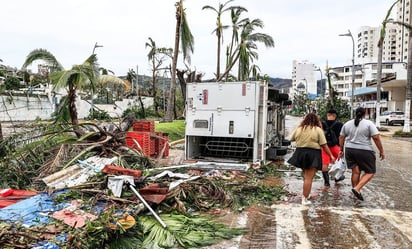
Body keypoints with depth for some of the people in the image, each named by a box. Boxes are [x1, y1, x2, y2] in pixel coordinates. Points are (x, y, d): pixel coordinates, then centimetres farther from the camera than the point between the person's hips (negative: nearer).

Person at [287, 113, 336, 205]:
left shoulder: (299, 129, 5)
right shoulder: (318, 130, -5)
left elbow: (291, 138, 16)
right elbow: (324, 145, -6)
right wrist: (331, 156, 2)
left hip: (300, 153, 4)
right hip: (313, 154, -4)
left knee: (305, 176, 19)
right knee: (309, 178, -1)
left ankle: (306, 194, 26)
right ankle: (305, 199, 2)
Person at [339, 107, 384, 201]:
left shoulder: (347, 124, 7)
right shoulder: (369, 123, -6)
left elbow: (341, 138, 9)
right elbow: (376, 138, -11)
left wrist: (341, 150, 18)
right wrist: (381, 151, -3)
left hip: (349, 150, 5)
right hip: (364, 151, -4)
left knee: (356, 171, 10)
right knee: (370, 172, 6)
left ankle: (356, 191, 14)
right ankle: (357, 189, -9)